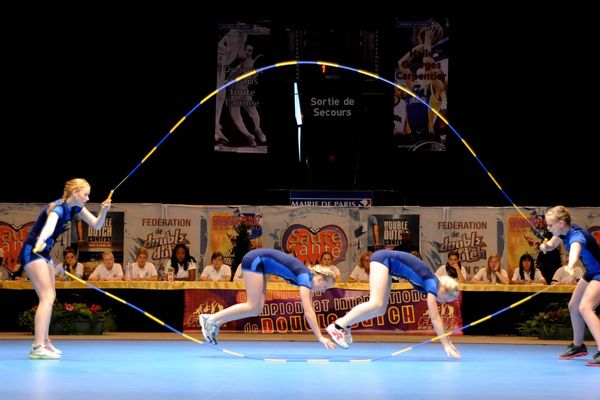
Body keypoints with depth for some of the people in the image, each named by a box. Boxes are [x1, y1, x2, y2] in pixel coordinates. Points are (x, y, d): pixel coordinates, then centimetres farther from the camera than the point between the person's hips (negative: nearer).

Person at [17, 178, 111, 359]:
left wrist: (104, 211, -14)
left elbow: (96, 224, 7)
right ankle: (38, 347, -26)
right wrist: (41, 241, -68)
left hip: (43, 254, 10)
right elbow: (49, 225, -47)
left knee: (49, 296, 19)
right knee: (47, 296, -19)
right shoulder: (57, 208, -25)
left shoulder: (75, 207, 2)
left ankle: (44, 342, 33)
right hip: (32, 252, -10)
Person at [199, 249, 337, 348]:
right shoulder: (305, 278, -20)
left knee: (258, 308, 3)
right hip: (254, 261, -9)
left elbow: (309, 310, 14)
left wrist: (319, 334, 13)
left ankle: (216, 324, 3)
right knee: (253, 307, -12)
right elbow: (308, 312, -28)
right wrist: (320, 337, -30)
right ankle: (211, 319, -11)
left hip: (259, 262, 9)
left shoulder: (308, 277, 5)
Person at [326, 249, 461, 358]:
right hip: (383, 258, -9)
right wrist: (446, 345, -17)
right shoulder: (432, 285, -16)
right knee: (377, 304, -23)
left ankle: (346, 323, 5)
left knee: (381, 310, 2)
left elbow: (436, 318, 15)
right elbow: (435, 319, -18)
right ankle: (337, 326, -23)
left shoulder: (433, 283, 7)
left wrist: (447, 341, 16)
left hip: (387, 263, 9)